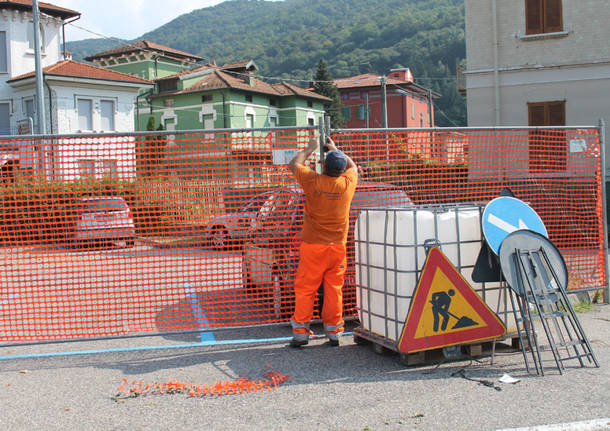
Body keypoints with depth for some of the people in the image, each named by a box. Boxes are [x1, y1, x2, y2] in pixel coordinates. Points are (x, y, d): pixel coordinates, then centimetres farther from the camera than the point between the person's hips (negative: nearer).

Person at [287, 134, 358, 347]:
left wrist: (311, 147, 20)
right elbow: (352, 166, 20)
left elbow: (294, 164, 9)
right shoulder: (347, 184, -4)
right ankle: (334, 333, 14)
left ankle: (300, 332, 5)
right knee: (334, 289, 9)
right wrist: (335, 149, 29)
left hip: (313, 246, -2)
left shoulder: (313, 181, -11)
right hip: (338, 246, 2)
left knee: (305, 289, 4)